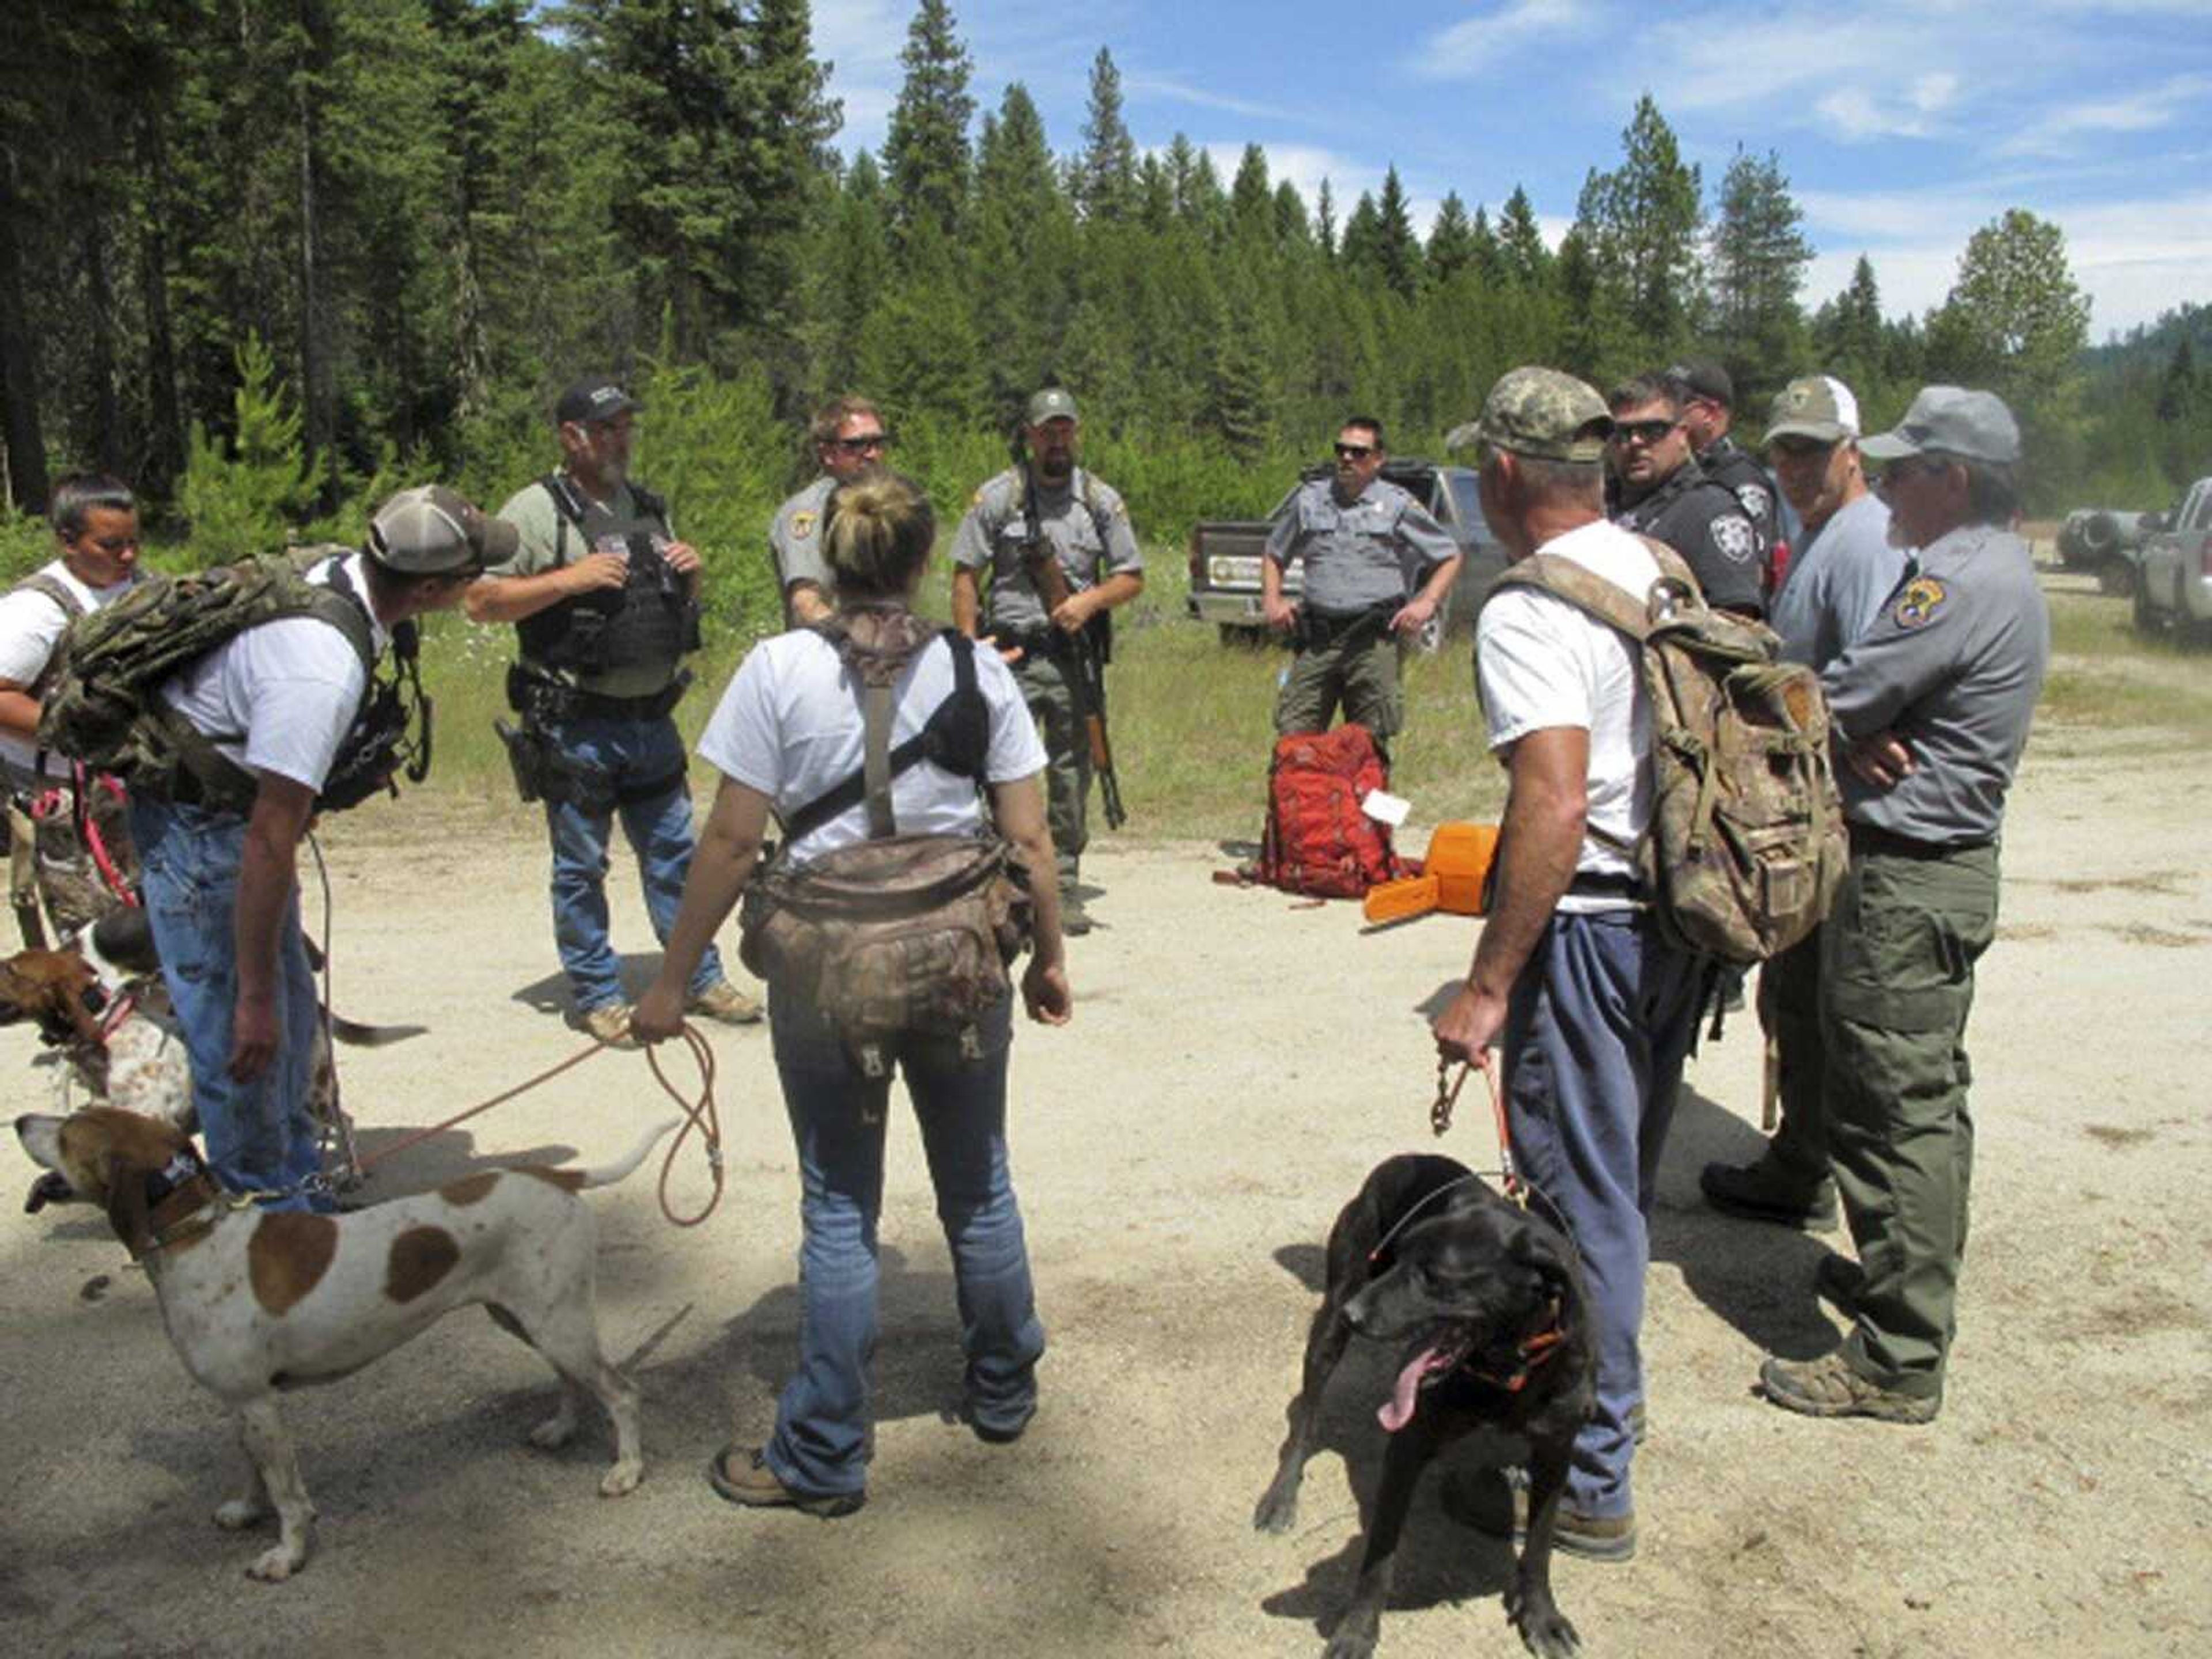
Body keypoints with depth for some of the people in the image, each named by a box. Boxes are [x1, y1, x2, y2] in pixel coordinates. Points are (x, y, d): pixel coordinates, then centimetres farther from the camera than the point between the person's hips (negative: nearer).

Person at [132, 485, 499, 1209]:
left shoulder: (334, 573, -8)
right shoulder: (323, 672, -35)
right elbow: (269, 844, -31)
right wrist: (255, 997, -24)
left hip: (234, 801, 10)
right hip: (198, 823, -10)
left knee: (291, 1009, 17)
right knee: (240, 1033, -3)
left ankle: (298, 1183, 32)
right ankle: (269, 1204, 12)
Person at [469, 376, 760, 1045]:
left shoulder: (648, 506, 14)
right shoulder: (536, 510, -7)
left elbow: (684, 605, 24)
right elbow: (480, 602, -11)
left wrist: (690, 572, 2)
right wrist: (569, 579, -20)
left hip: (652, 718, 6)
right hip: (578, 727, -6)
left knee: (673, 854, 13)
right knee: (581, 868, 5)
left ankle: (701, 979, 24)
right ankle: (597, 996, 16)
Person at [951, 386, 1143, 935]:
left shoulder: (1101, 499, 9)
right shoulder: (998, 496, 2)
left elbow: (1132, 577, 11)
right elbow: (965, 576, 2)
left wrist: (1090, 600, -9)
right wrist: (970, 651, -7)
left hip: (1075, 657, 2)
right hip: (1011, 657, -2)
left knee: (1072, 776, 6)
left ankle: (1064, 889, 14)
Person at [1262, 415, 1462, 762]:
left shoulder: (1397, 505, 6)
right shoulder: (1309, 499, 13)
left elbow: (1450, 558, 12)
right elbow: (1275, 555, 25)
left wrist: (1427, 603, -3)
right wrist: (1272, 601, 9)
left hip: (1374, 640, -2)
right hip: (1316, 638, 3)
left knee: (1370, 745, 0)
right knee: (1292, 735, -2)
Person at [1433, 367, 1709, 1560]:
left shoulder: (1529, 613, -18)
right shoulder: (1661, 575, 8)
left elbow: (1555, 805, -28)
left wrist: (1488, 985, -25)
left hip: (1588, 929, -8)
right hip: (1678, 923, 9)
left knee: (1585, 1201, 2)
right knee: (1623, 1184, 22)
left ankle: (1591, 1484, 15)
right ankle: (1602, 1400, 41)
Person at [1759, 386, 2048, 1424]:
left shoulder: (1958, 582, -20)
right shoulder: (2001, 570, 15)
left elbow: (1833, 701, -20)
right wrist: (1860, 738, -7)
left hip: (1907, 879, -11)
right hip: (1953, 864, 11)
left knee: (1894, 1112, -5)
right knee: (1927, 1098, 20)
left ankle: (1898, 1363, 2)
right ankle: (1912, 1284, 35)